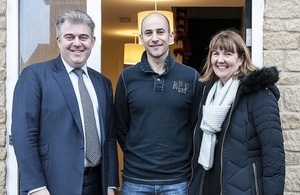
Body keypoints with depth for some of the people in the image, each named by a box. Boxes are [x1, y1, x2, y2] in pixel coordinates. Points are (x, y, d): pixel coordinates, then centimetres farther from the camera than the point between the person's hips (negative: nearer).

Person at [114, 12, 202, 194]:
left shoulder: (191, 77, -2)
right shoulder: (127, 77, 0)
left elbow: (196, 125, 4)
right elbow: (121, 125, 7)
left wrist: (183, 157, 3)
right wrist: (136, 155, 4)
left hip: (178, 178, 0)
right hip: (135, 178, 0)